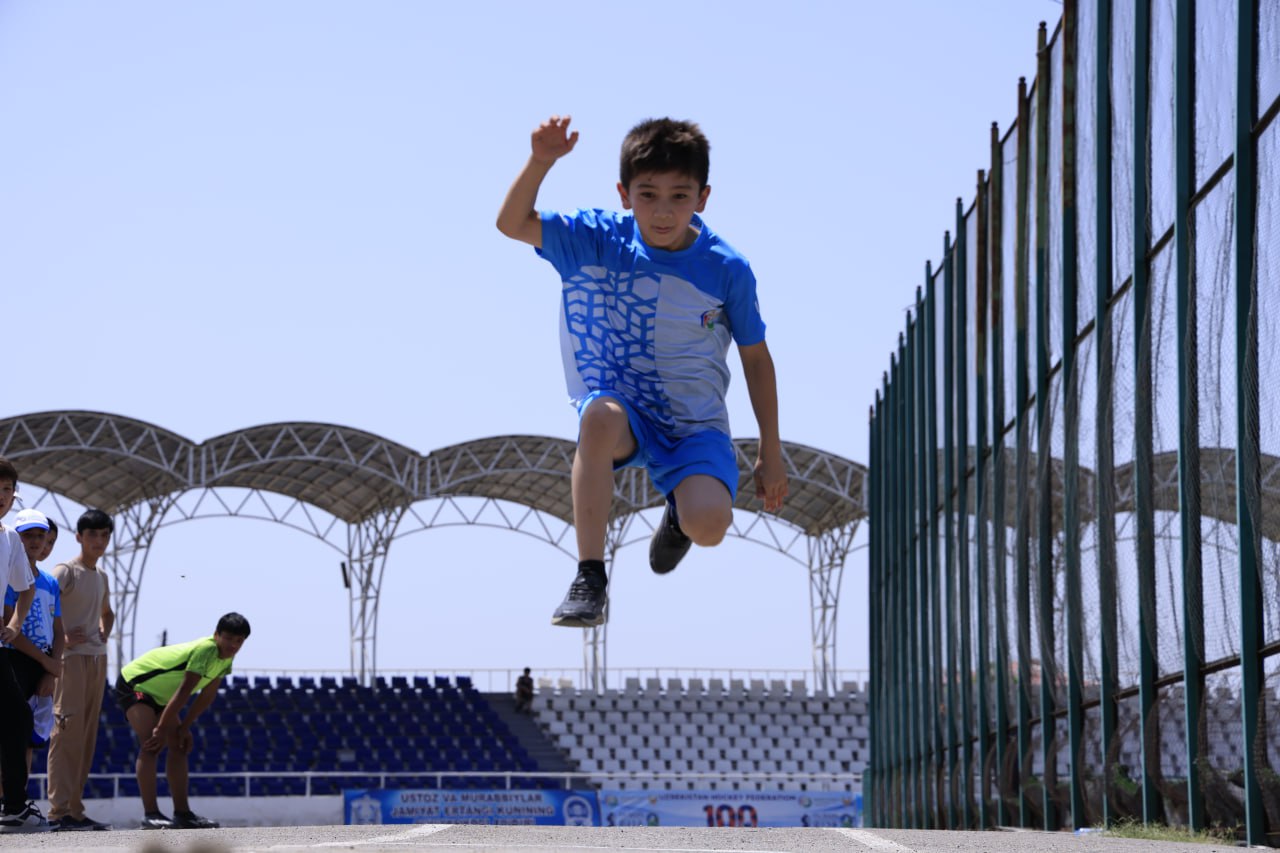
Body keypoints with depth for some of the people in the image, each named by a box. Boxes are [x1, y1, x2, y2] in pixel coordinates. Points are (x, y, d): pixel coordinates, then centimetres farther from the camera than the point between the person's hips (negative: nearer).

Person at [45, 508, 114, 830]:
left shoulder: (101, 577, 17)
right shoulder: (66, 571, -6)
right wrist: (60, 639, -17)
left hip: (97, 659, 8)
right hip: (72, 658, -8)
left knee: (86, 735, 6)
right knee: (67, 731, -12)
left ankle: (75, 809, 8)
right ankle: (59, 810, -14)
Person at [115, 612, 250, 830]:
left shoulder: (225, 658, -4)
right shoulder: (205, 650, -32)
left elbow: (207, 695, 3)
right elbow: (183, 692, -33)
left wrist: (185, 727, -1)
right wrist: (161, 729, -33)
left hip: (158, 693, 10)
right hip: (133, 683, -10)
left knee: (179, 746, 4)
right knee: (151, 744, -23)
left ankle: (182, 813, 6)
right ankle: (150, 814, -26)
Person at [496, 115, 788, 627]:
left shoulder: (727, 269, -8)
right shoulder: (599, 241, -8)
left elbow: (756, 360, 3)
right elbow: (512, 224, -17)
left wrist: (771, 455, 6)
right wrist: (541, 161, -35)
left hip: (696, 426, 0)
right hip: (623, 406, 0)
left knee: (709, 524, -28)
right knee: (601, 415, -39)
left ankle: (677, 516, 16)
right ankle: (589, 580, -29)